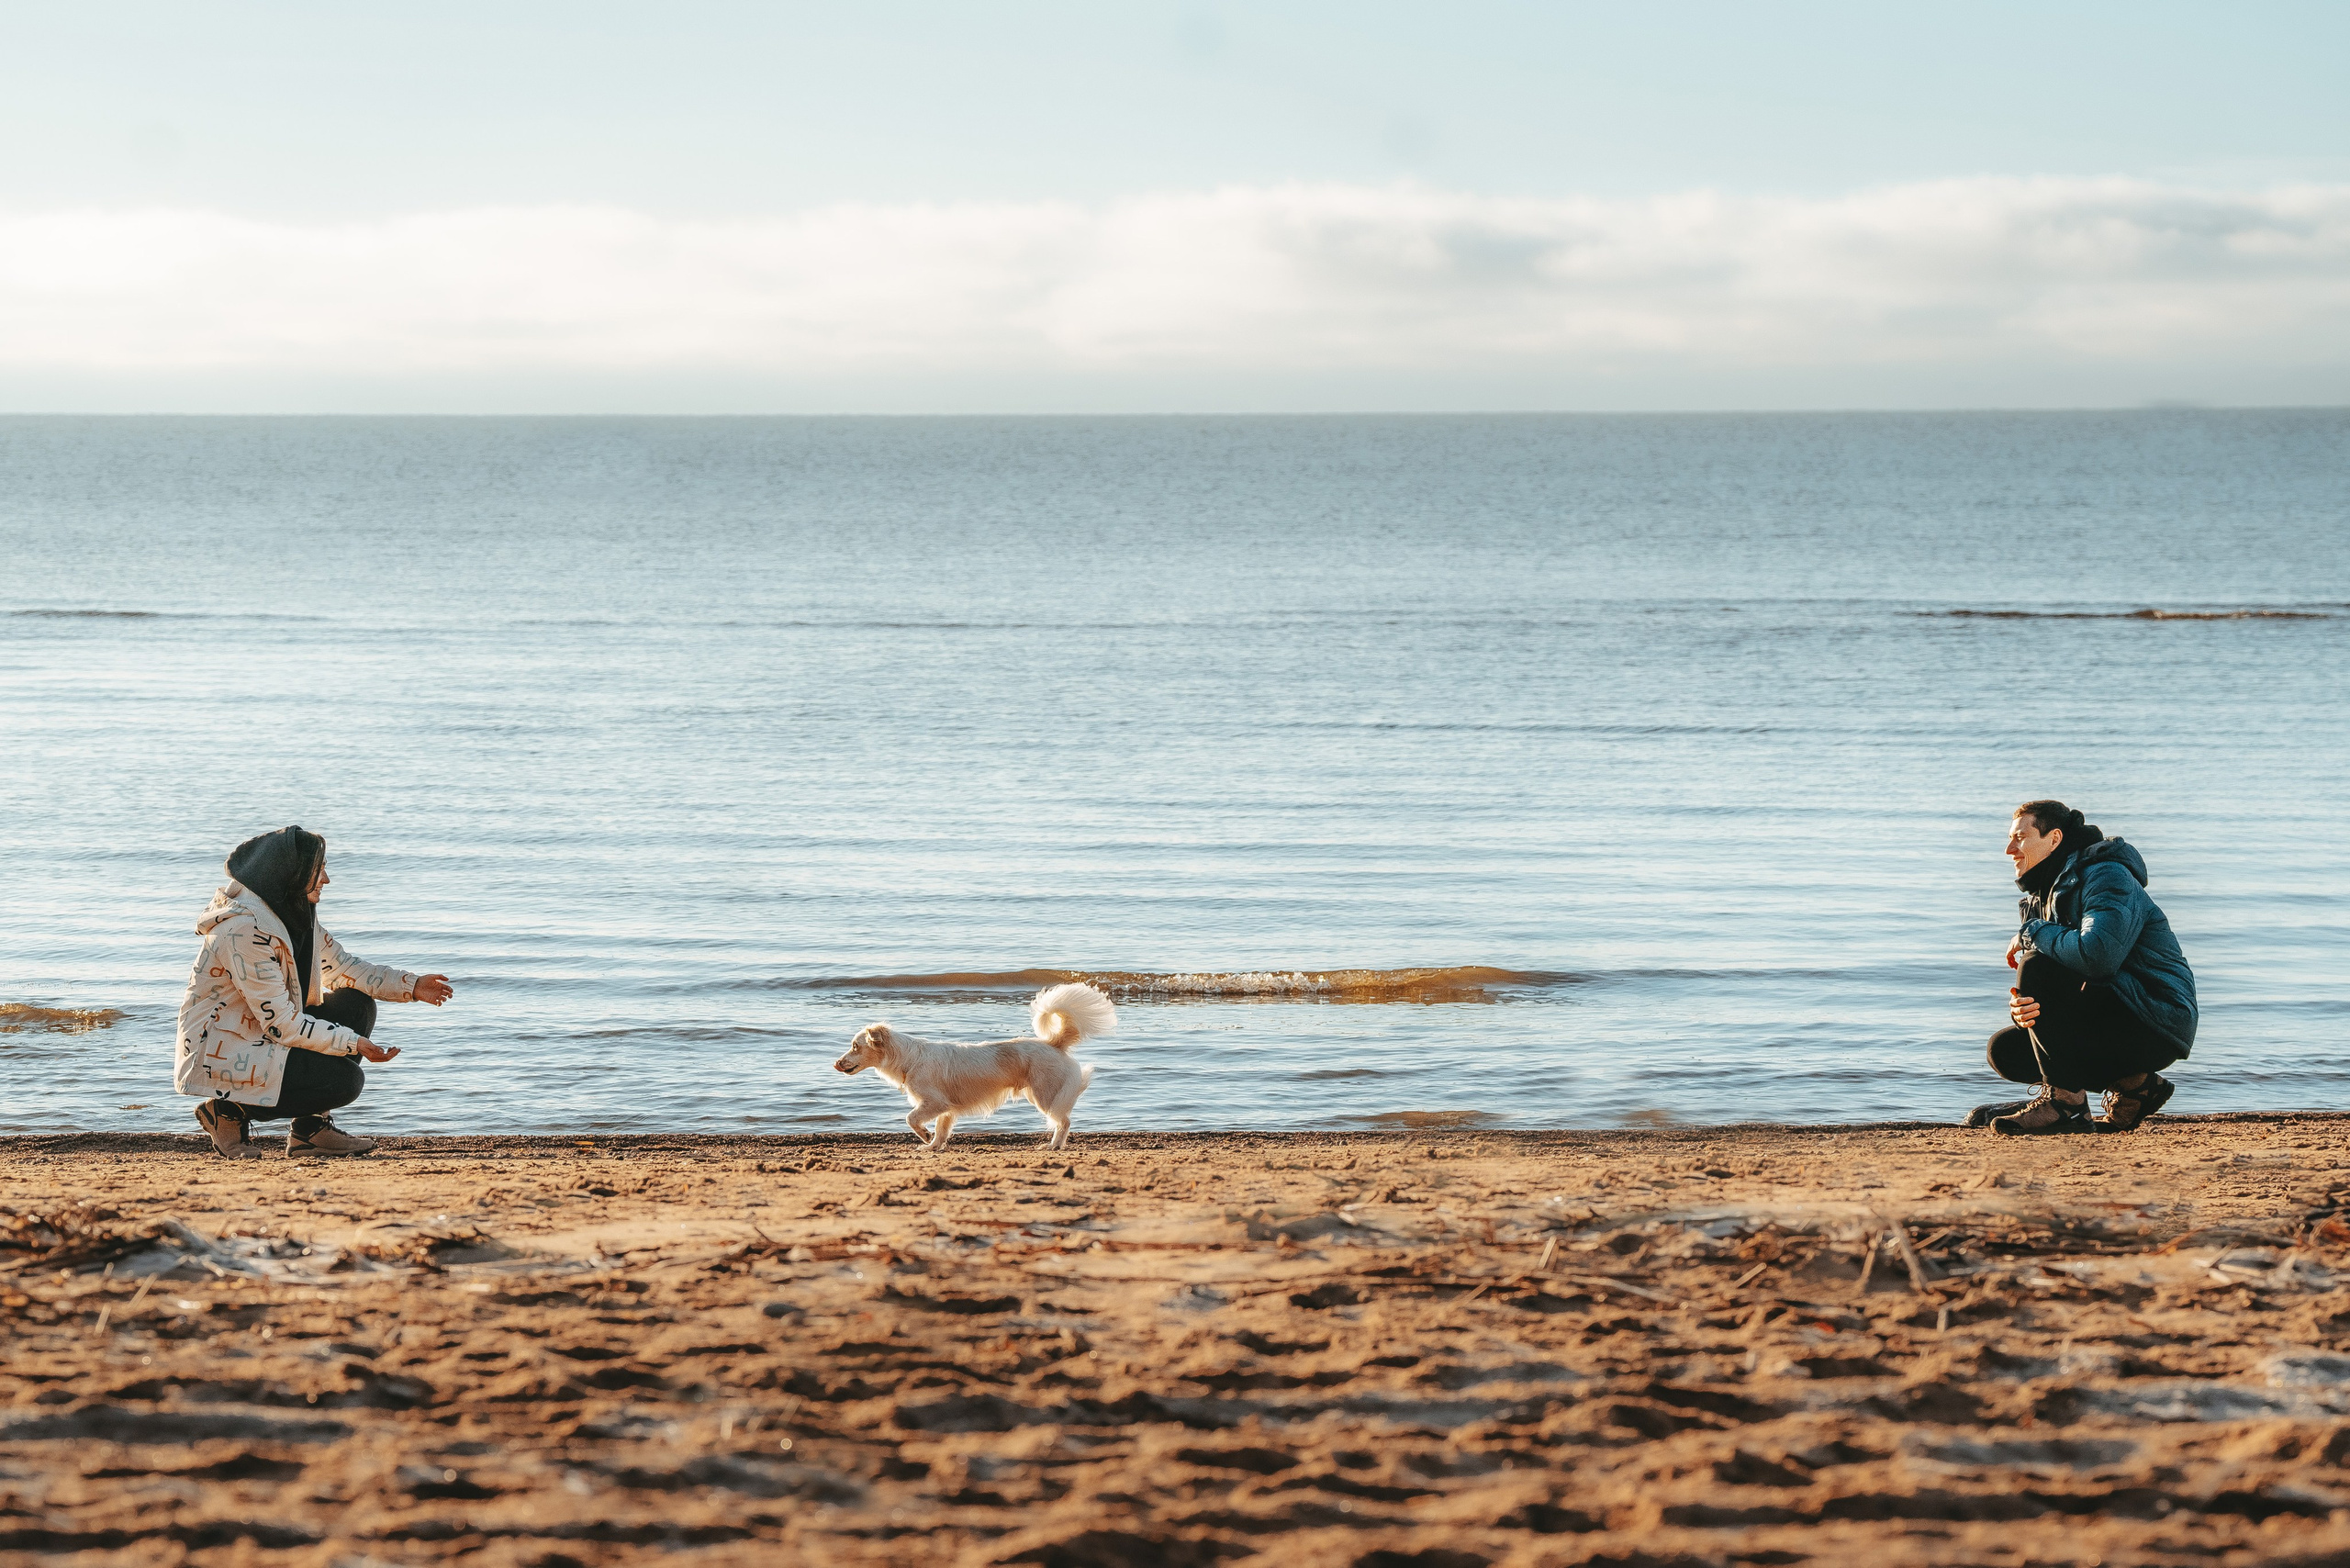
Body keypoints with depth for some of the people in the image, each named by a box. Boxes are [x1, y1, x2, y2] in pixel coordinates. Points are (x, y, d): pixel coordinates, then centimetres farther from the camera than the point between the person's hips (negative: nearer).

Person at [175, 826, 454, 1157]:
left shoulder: (298, 915, 4)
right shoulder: (245, 928, -25)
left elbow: (341, 968, 15)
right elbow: (280, 1023, -25)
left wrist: (412, 986, 4)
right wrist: (354, 1043, -25)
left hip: (262, 1037, 10)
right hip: (220, 1053, -10)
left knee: (358, 1005, 3)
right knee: (344, 1080, -21)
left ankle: (312, 1128, 2)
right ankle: (228, 1110, -5)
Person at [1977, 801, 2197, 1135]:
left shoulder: (2107, 877, -13)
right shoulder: (2043, 898, 15)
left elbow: (2097, 955, -33)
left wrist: (2033, 933, -16)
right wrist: (2020, 1008, -17)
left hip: (2157, 1025, -10)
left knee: (2037, 967, -22)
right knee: (2005, 1051, 3)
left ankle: (2065, 1101, -17)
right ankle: (2133, 1083, 5)